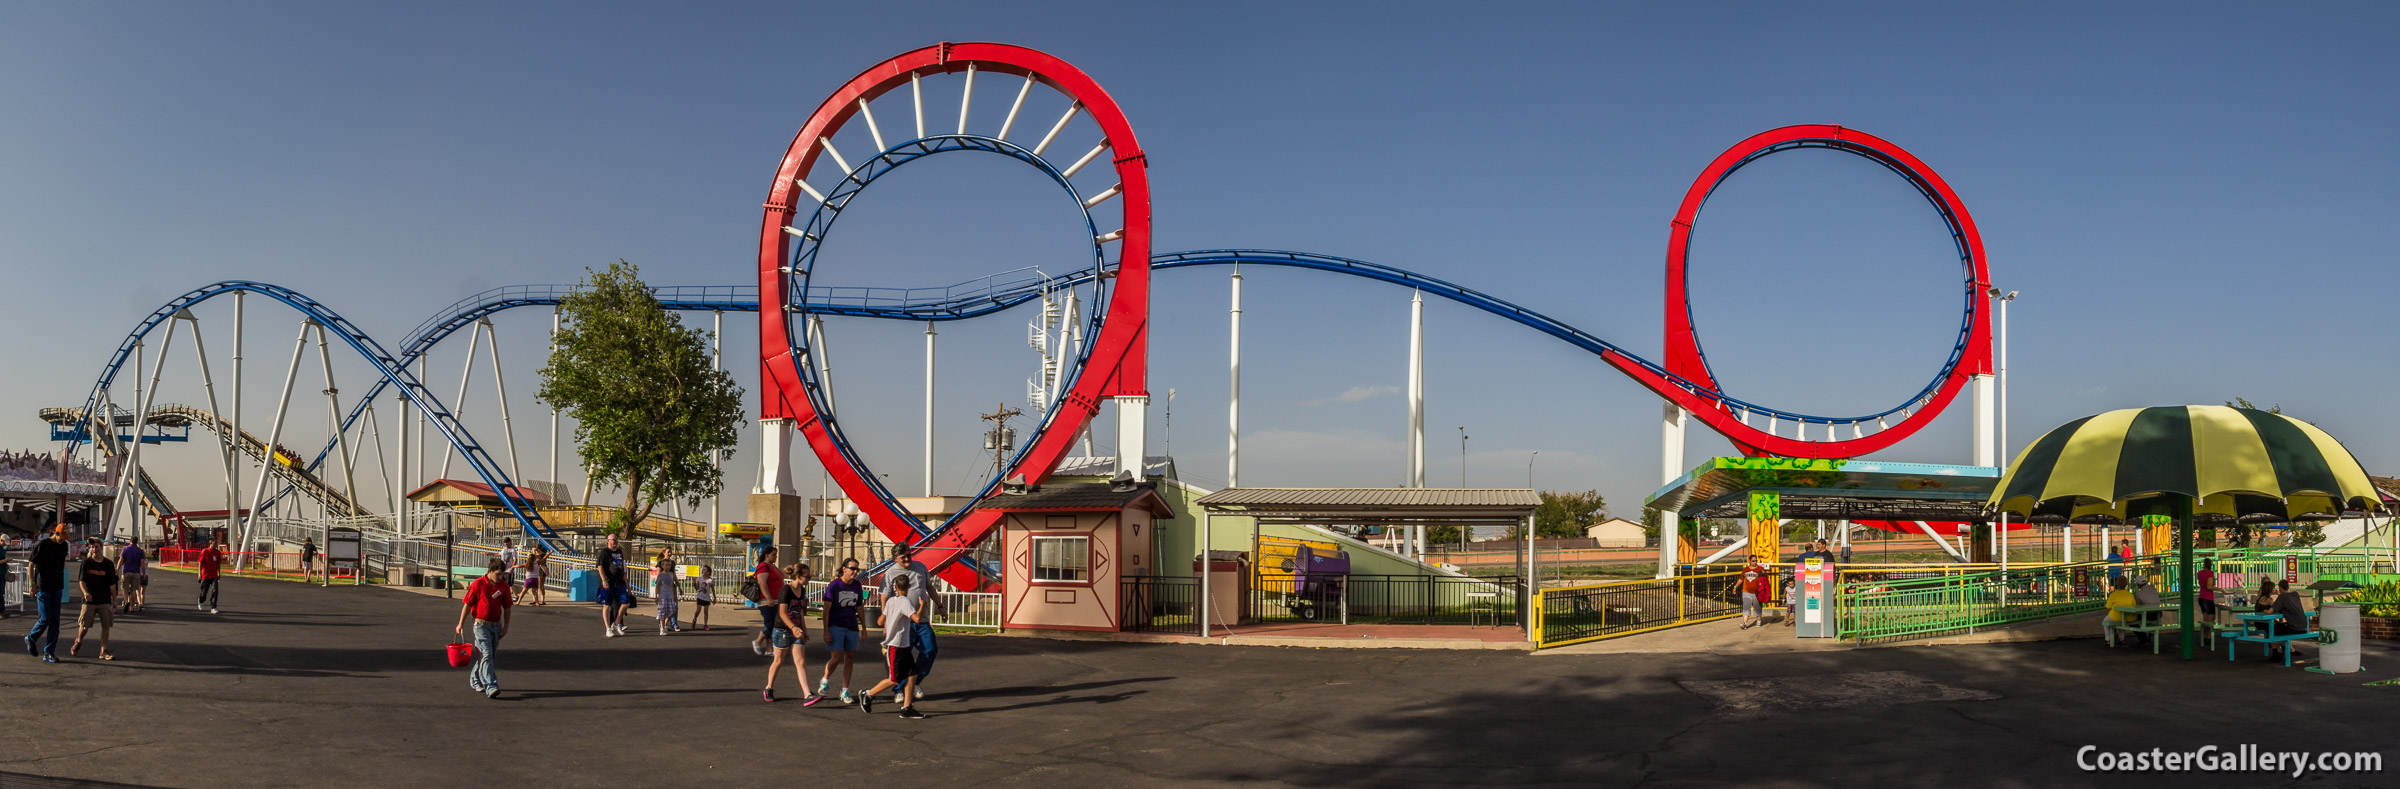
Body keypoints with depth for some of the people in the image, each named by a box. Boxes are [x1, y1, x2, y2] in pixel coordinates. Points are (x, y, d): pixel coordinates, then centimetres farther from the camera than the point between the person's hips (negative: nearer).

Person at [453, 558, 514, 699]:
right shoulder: (478, 584, -9)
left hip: (496, 626, 5)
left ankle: (475, 680, 35)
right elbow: (467, 604, -4)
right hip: (481, 625, -5)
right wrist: (461, 624, -4)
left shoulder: (504, 586, 5)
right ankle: (491, 687, -22)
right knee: (486, 655, -14)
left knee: (485, 656, 14)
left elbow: (507, 606, 13)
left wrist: (506, 626, 9)